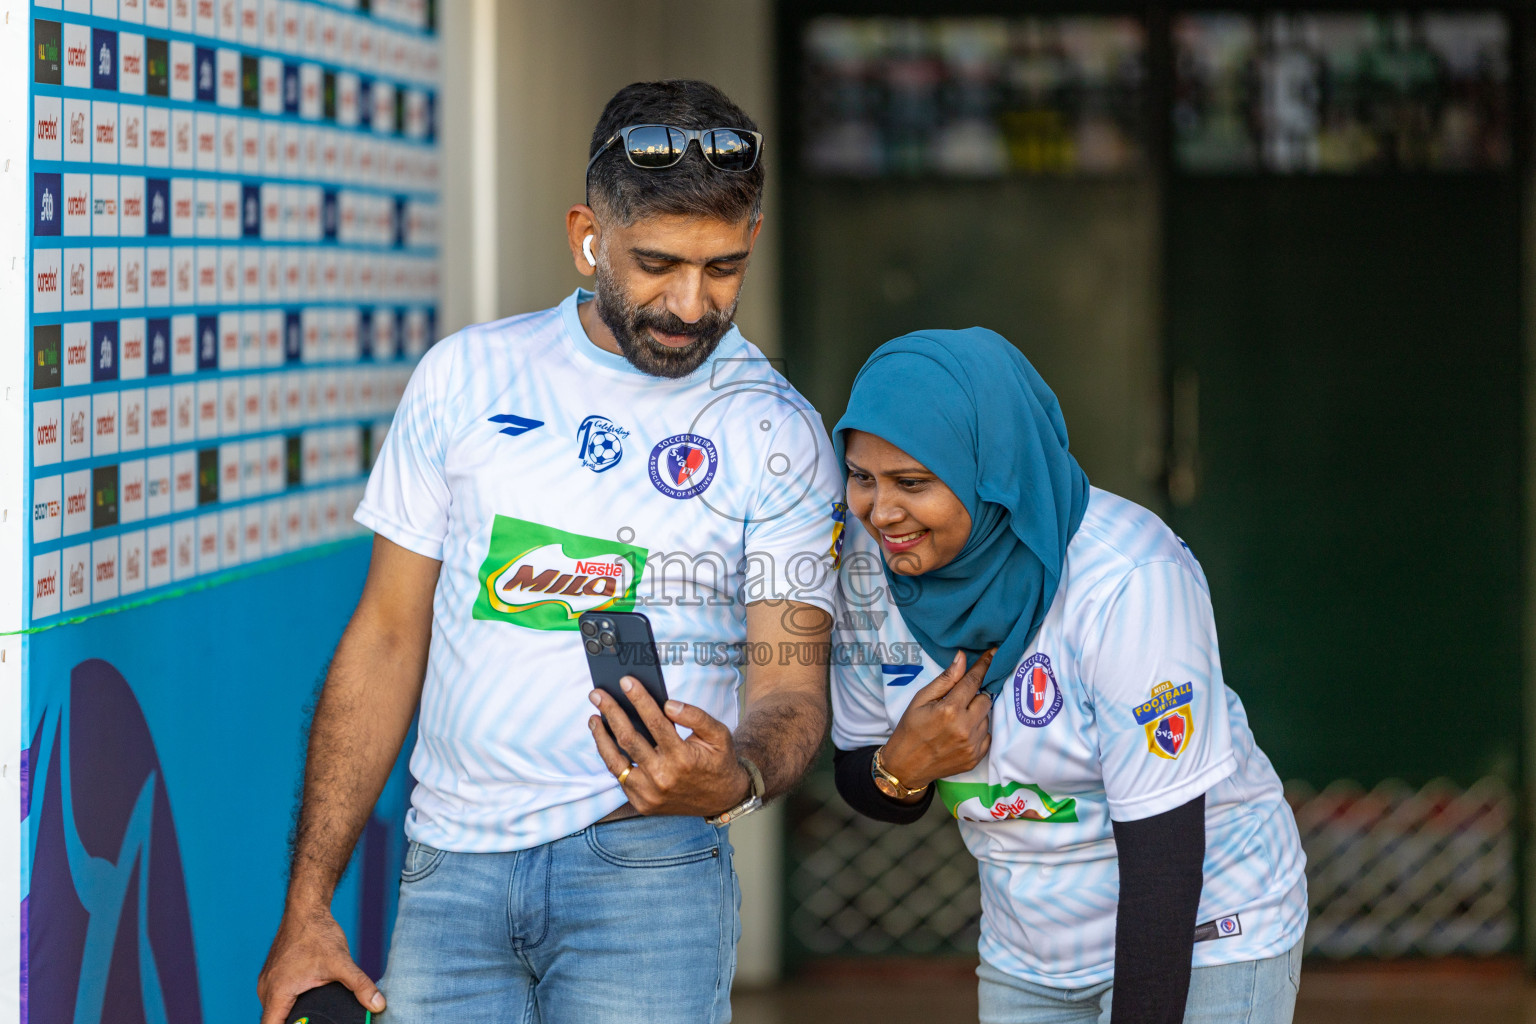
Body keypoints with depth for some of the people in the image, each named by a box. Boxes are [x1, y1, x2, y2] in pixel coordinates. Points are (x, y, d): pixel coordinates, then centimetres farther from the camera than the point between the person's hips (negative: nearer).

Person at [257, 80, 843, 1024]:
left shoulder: (777, 434, 1)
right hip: (451, 864, 2)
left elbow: (792, 687, -2)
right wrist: (307, 904, 5)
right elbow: (388, 637, 8)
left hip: (643, 866, -2)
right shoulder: (467, 377, 5)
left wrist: (734, 778, -26)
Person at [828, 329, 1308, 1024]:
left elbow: (1162, 842, -25)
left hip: (1203, 943, -5)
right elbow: (859, 782, 4)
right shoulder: (868, 564, -9)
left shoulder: (1127, 580, -27)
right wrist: (901, 765, -19)